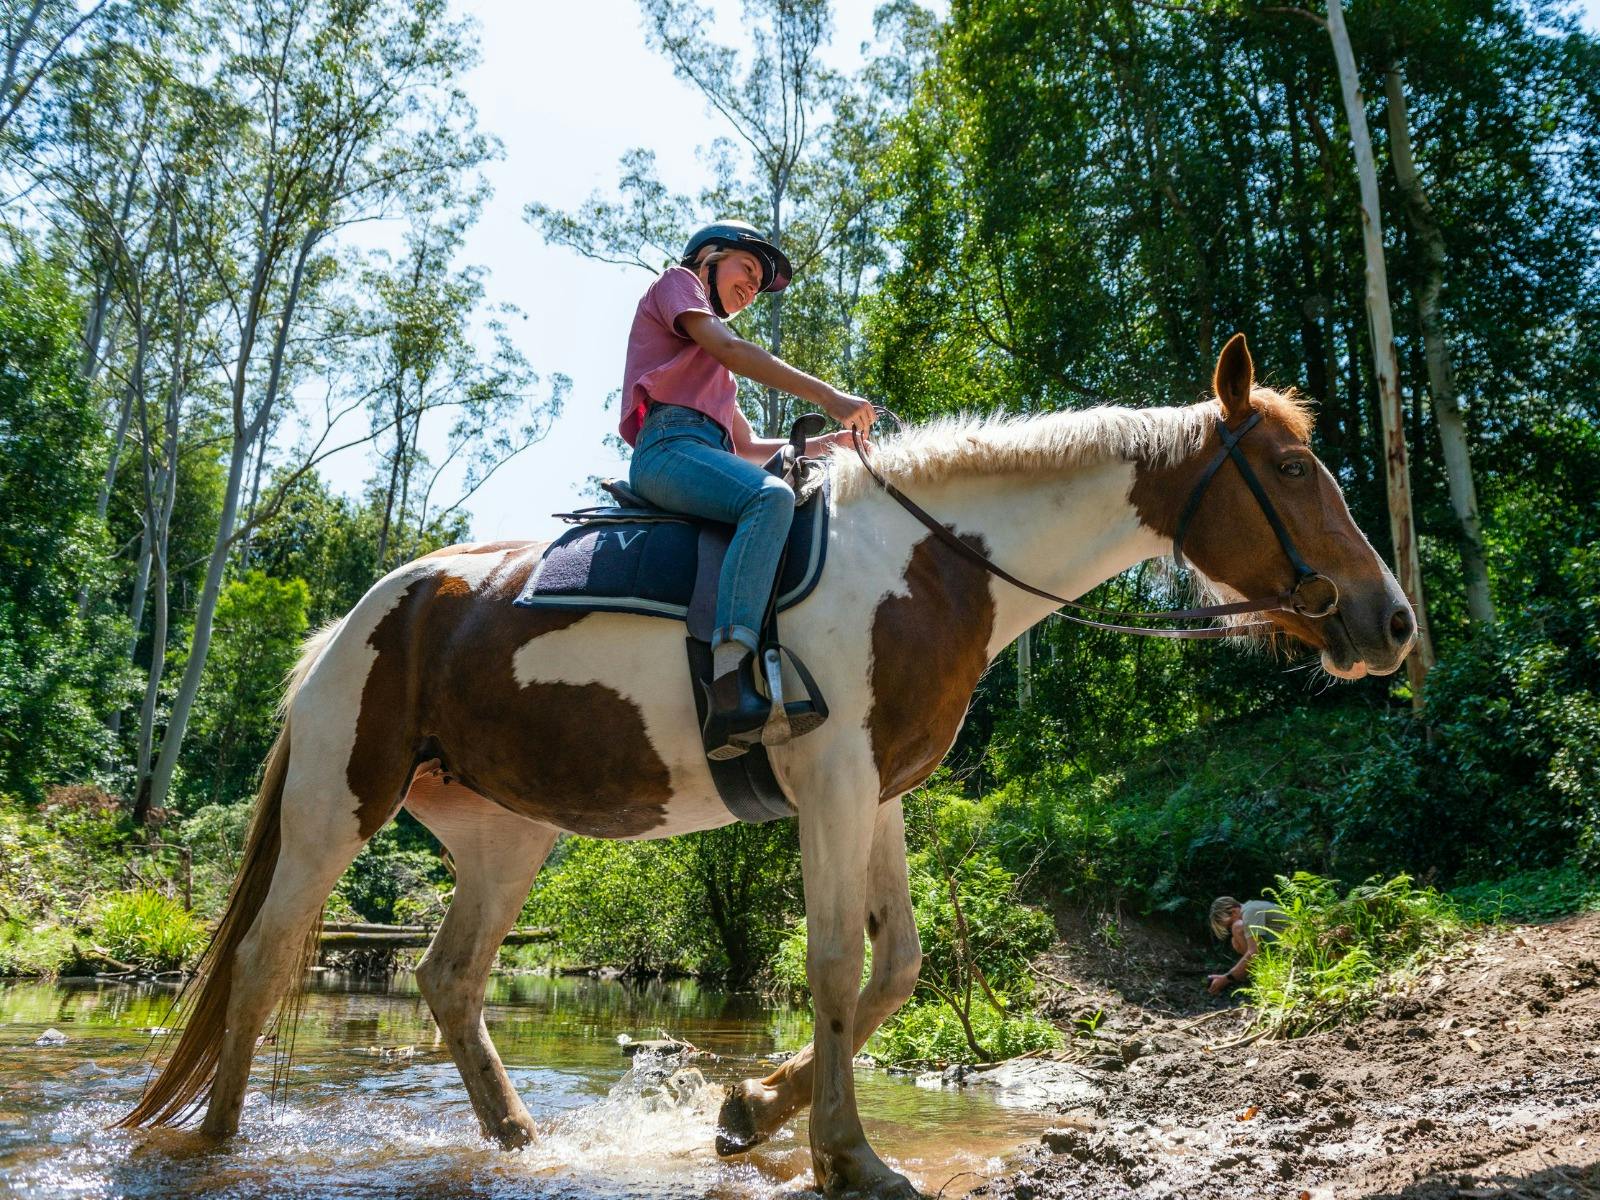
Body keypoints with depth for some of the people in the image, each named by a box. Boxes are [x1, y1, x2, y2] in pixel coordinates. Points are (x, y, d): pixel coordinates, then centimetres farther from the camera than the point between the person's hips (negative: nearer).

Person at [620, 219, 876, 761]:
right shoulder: (676, 283, 15)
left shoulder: (714, 365, 38)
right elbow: (730, 349, -5)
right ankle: (731, 682, -51)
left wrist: (828, 442, 21)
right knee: (772, 496, -35)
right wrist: (829, 397, -10)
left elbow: (748, 447, 32)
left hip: (705, 458, 9)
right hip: (670, 446, -9)